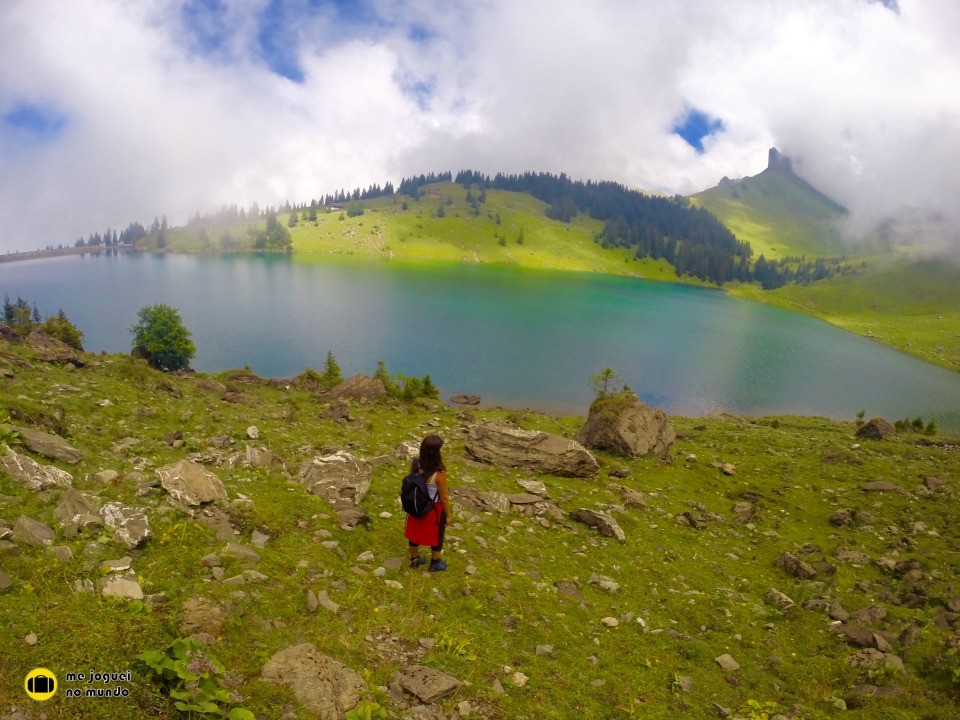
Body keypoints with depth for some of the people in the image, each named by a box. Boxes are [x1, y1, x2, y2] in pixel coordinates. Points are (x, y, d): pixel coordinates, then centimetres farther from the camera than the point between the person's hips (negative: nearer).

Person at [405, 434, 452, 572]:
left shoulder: (414, 464, -20)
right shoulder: (439, 473, -35)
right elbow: (444, 498, -21)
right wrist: (448, 514, -4)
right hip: (434, 509, -5)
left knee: (415, 532, 27)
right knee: (437, 535, 23)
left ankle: (414, 559, 51)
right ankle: (434, 564, 45)